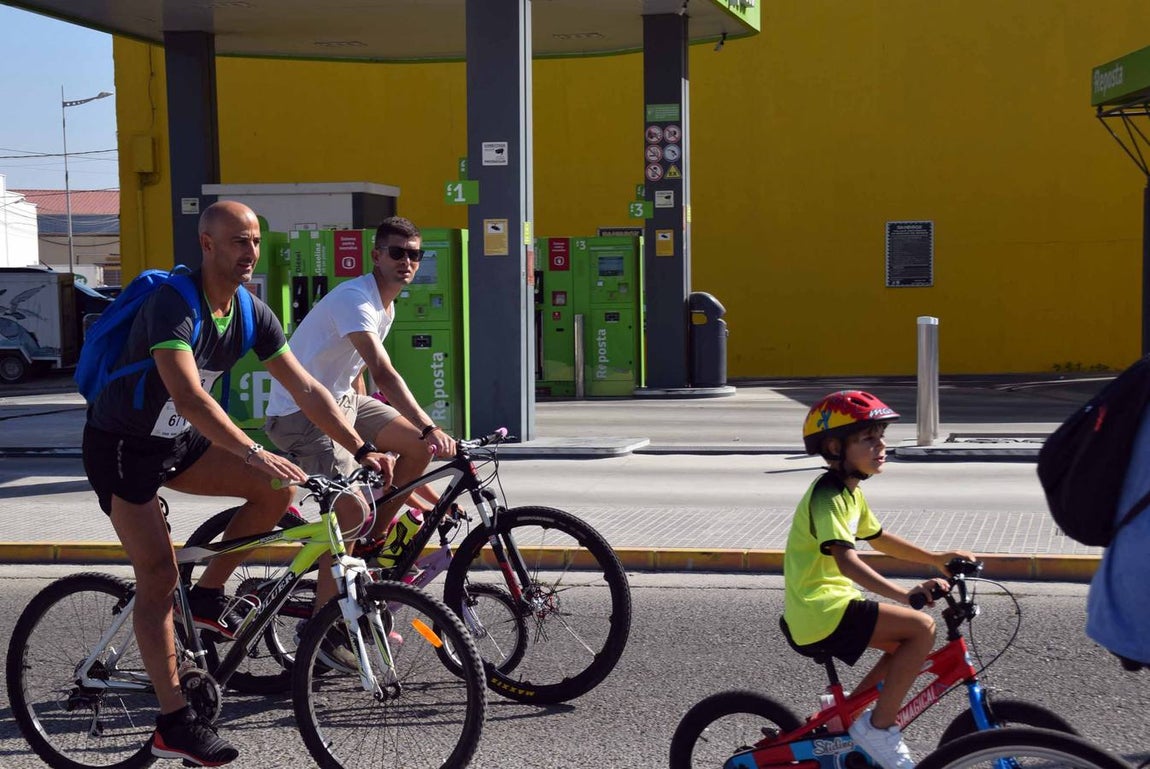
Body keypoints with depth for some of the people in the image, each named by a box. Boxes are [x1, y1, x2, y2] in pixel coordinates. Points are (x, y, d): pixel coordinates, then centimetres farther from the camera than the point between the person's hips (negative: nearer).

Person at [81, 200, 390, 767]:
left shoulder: (252, 314, -4)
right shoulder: (173, 303, -27)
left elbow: (305, 389, -2)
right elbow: (188, 397, -40)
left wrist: (362, 450, -10)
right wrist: (255, 454, -47)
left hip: (179, 442, 7)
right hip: (121, 446, -7)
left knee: (277, 490, -12)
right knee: (159, 576, -11)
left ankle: (208, 597, 6)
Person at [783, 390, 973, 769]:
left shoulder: (849, 492, 14)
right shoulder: (829, 496, -20)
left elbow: (878, 538, 26)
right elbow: (846, 560, -33)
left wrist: (935, 558, 21)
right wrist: (905, 594, -43)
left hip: (829, 601, 10)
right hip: (821, 609, -10)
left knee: (910, 641, 13)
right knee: (922, 628, -18)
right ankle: (878, 728, -10)